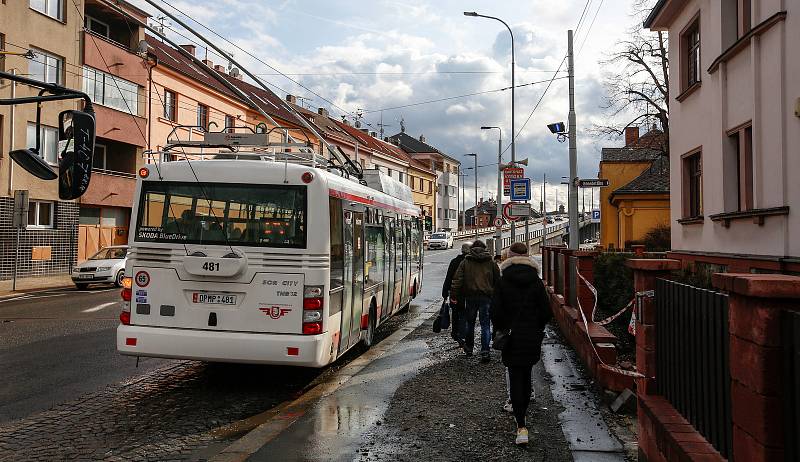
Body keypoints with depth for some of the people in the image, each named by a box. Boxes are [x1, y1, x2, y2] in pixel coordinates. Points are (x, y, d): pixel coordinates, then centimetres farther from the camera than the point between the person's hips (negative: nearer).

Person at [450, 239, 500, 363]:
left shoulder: (465, 262, 4)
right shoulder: (490, 262, 8)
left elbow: (457, 280, -4)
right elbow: (498, 281, 8)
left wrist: (454, 295, -3)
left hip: (470, 297, 0)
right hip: (486, 297, 0)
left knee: (469, 322, 16)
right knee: (485, 325, 1)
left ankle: (468, 348, 27)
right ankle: (485, 352, -8)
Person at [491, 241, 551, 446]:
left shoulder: (503, 281, -8)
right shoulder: (536, 281, -2)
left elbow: (495, 310, -10)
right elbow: (546, 311, 0)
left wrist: (500, 330, 6)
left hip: (511, 337, -3)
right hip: (532, 337, 3)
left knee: (515, 378, -1)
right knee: (526, 375, 20)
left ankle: (521, 427, -8)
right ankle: (521, 409, 39)